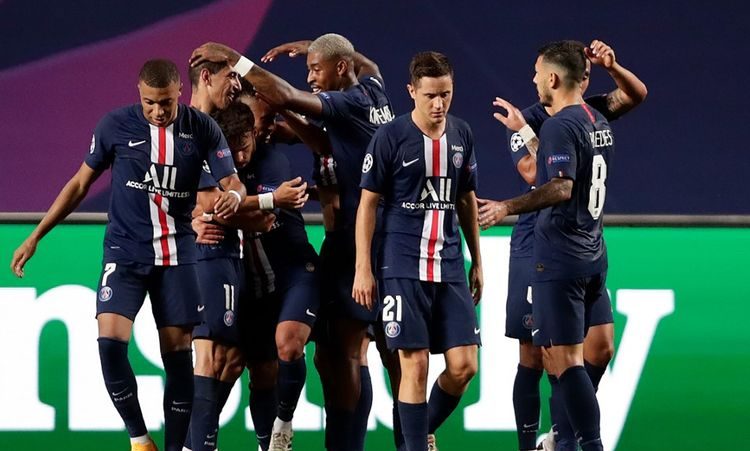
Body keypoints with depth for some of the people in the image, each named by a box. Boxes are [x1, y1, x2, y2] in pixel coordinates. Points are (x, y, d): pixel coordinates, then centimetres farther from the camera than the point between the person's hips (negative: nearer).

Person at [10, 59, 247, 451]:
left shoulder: (202, 129, -3)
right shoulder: (116, 126, -5)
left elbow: (232, 182, -2)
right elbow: (80, 183, 5)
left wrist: (234, 196, -29)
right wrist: (35, 237, 4)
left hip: (177, 256, 1)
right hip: (126, 253, -1)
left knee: (178, 352, 0)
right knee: (110, 341, -19)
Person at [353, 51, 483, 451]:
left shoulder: (461, 135, 9)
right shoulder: (390, 137, -6)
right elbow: (368, 203, -3)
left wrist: (477, 262, 17)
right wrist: (363, 268, -7)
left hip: (449, 266, 4)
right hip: (403, 268, -4)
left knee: (463, 366, -1)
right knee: (415, 365, -7)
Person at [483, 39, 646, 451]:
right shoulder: (529, 121, -8)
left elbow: (637, 94, -3)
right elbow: (536, 175, -21)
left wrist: (610, 66, -19)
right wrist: (523, 132, -27)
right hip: (537, 249, -5)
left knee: (600, 345, -3)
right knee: (534, 355, 1)